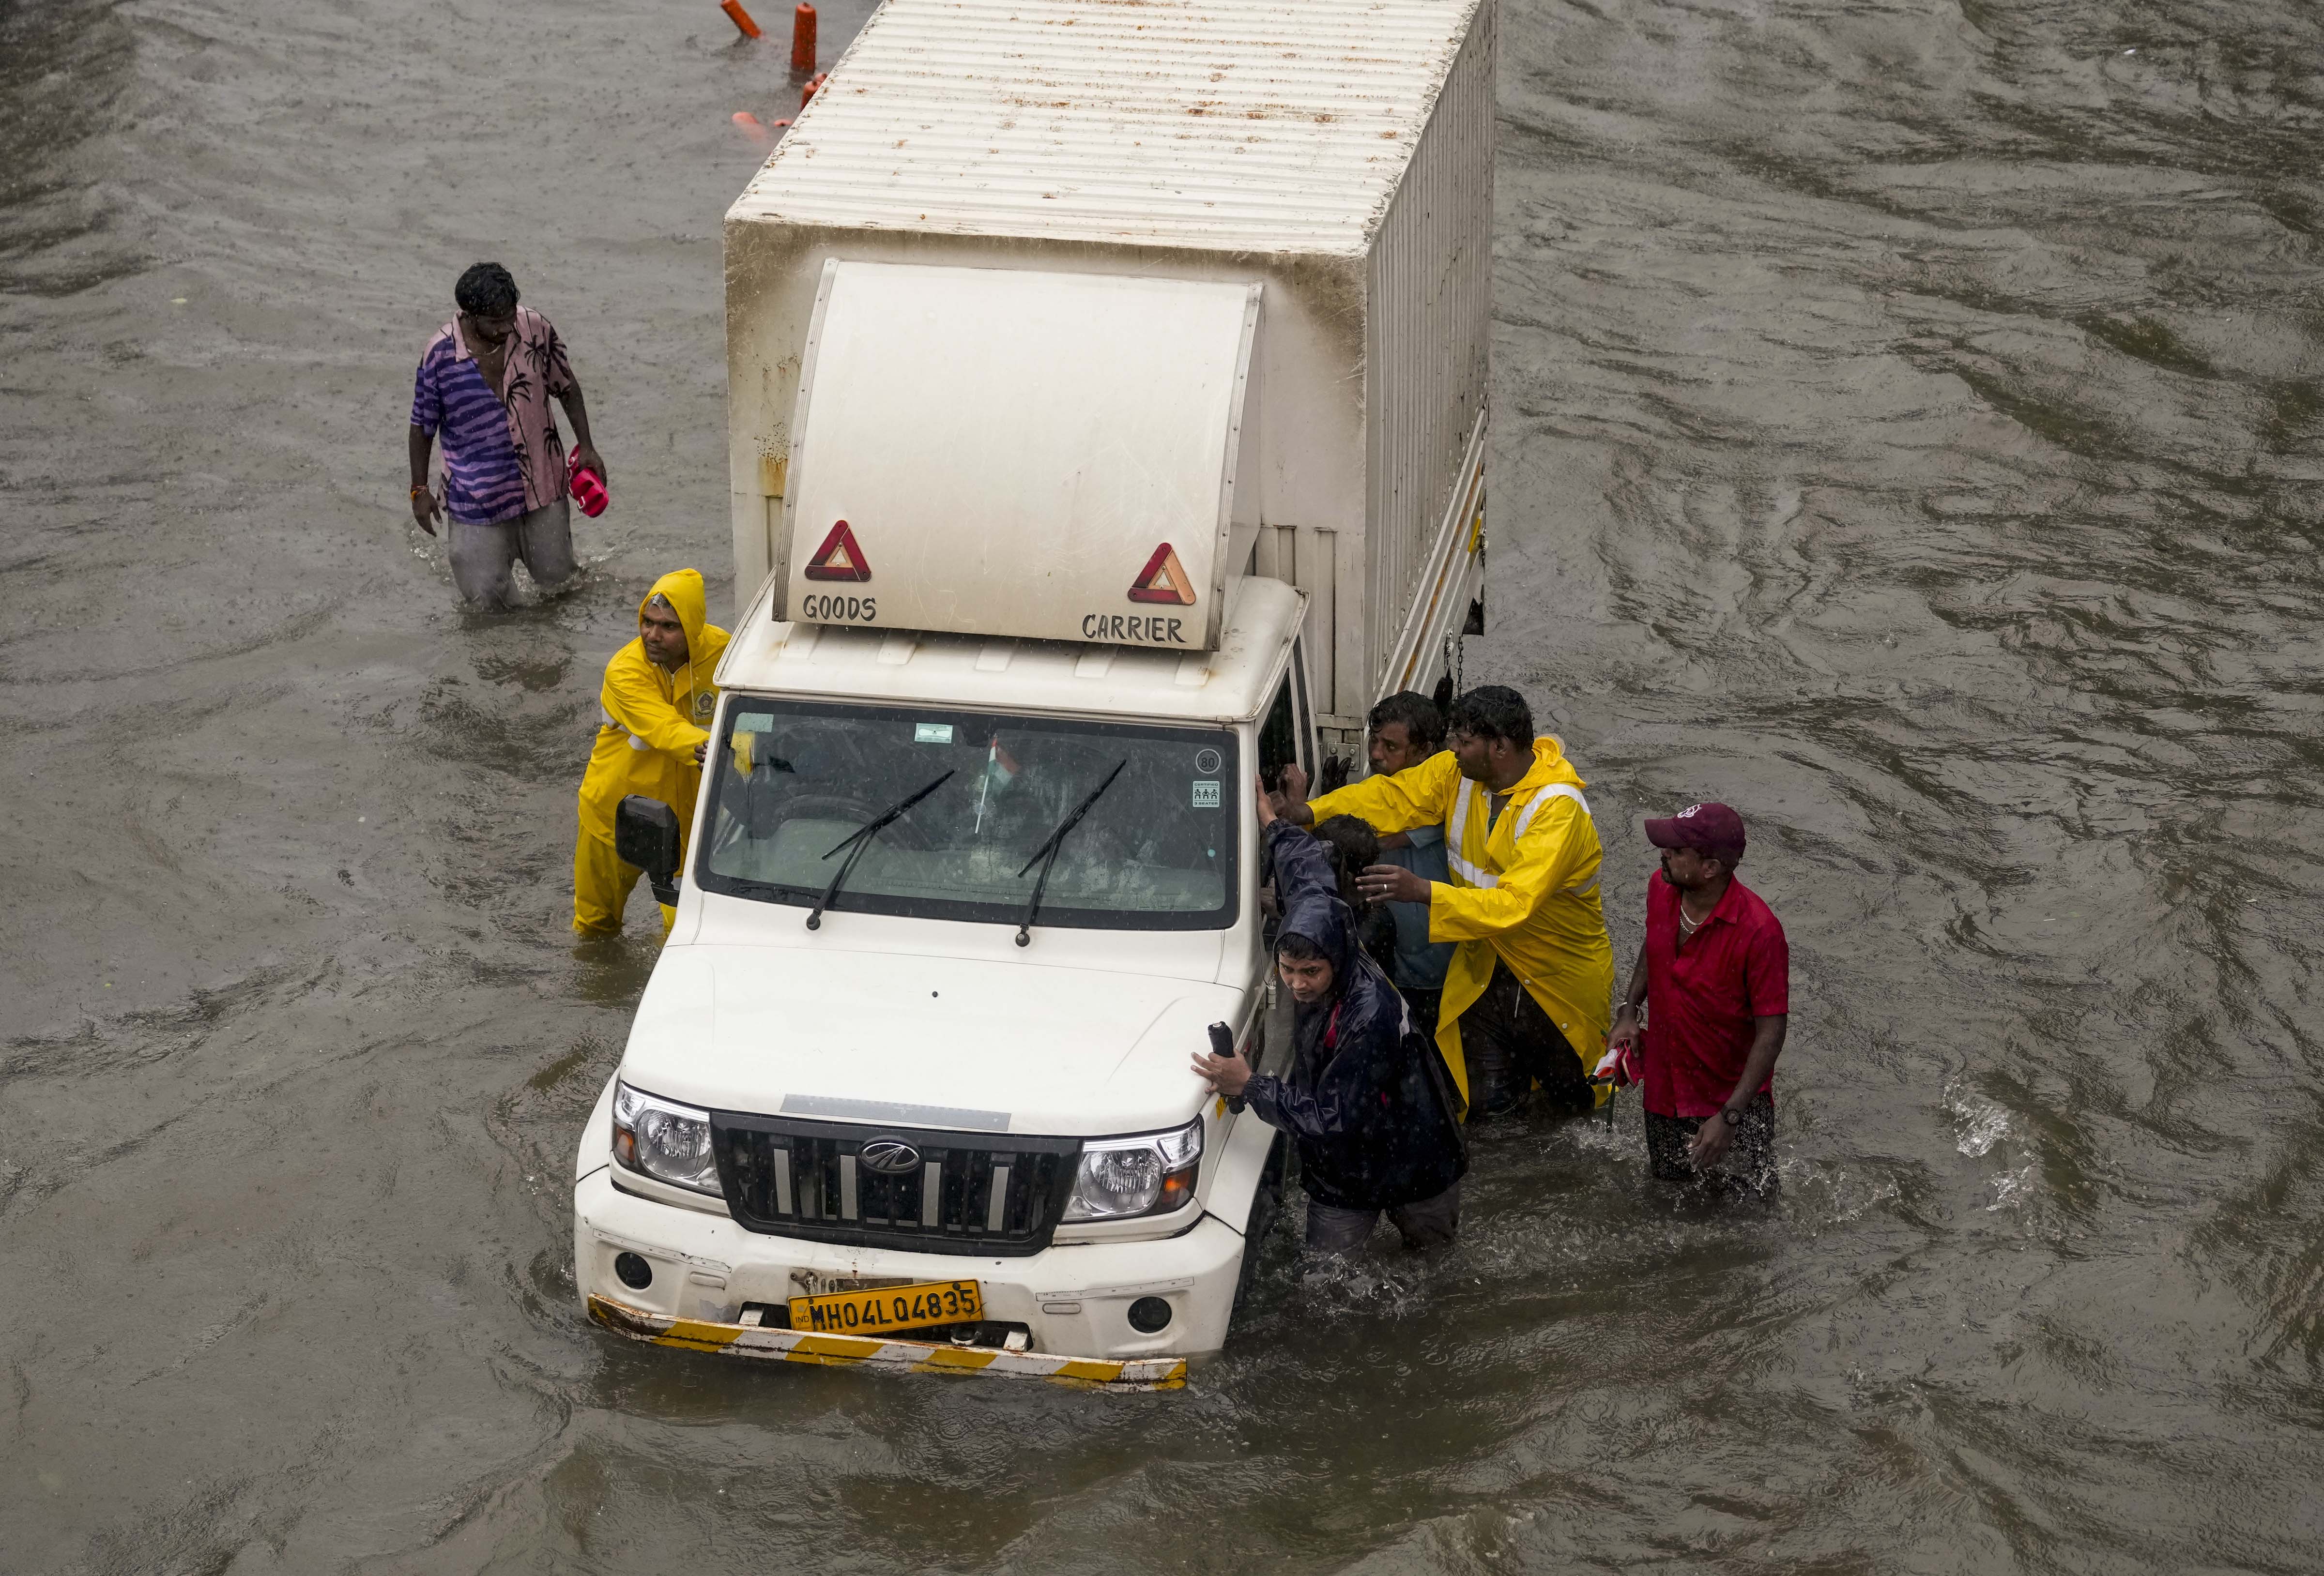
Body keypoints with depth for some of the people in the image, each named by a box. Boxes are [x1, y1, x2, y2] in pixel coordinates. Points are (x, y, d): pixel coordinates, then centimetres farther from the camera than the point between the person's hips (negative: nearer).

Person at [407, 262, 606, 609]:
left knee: (556, 579, 14)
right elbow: (423, 426, -4)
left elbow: (566, 387, 6)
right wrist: (419, 490, -1)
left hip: (541, 482, 3)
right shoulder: (440, 354, -18)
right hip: (478, 495, -2)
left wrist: (586, 446, 4)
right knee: (488, 595, 3)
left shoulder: (535, 329, -11)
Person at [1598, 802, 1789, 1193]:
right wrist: (1629, 1011, -1)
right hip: (1666, 1084, 5)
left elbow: (1771, 1032, -25)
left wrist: (1729, 1116, -26)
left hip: (1733, 1093, -5)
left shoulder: (1759, 931, -32)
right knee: (1670, 1177, 21)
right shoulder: (1661, 889, -13)